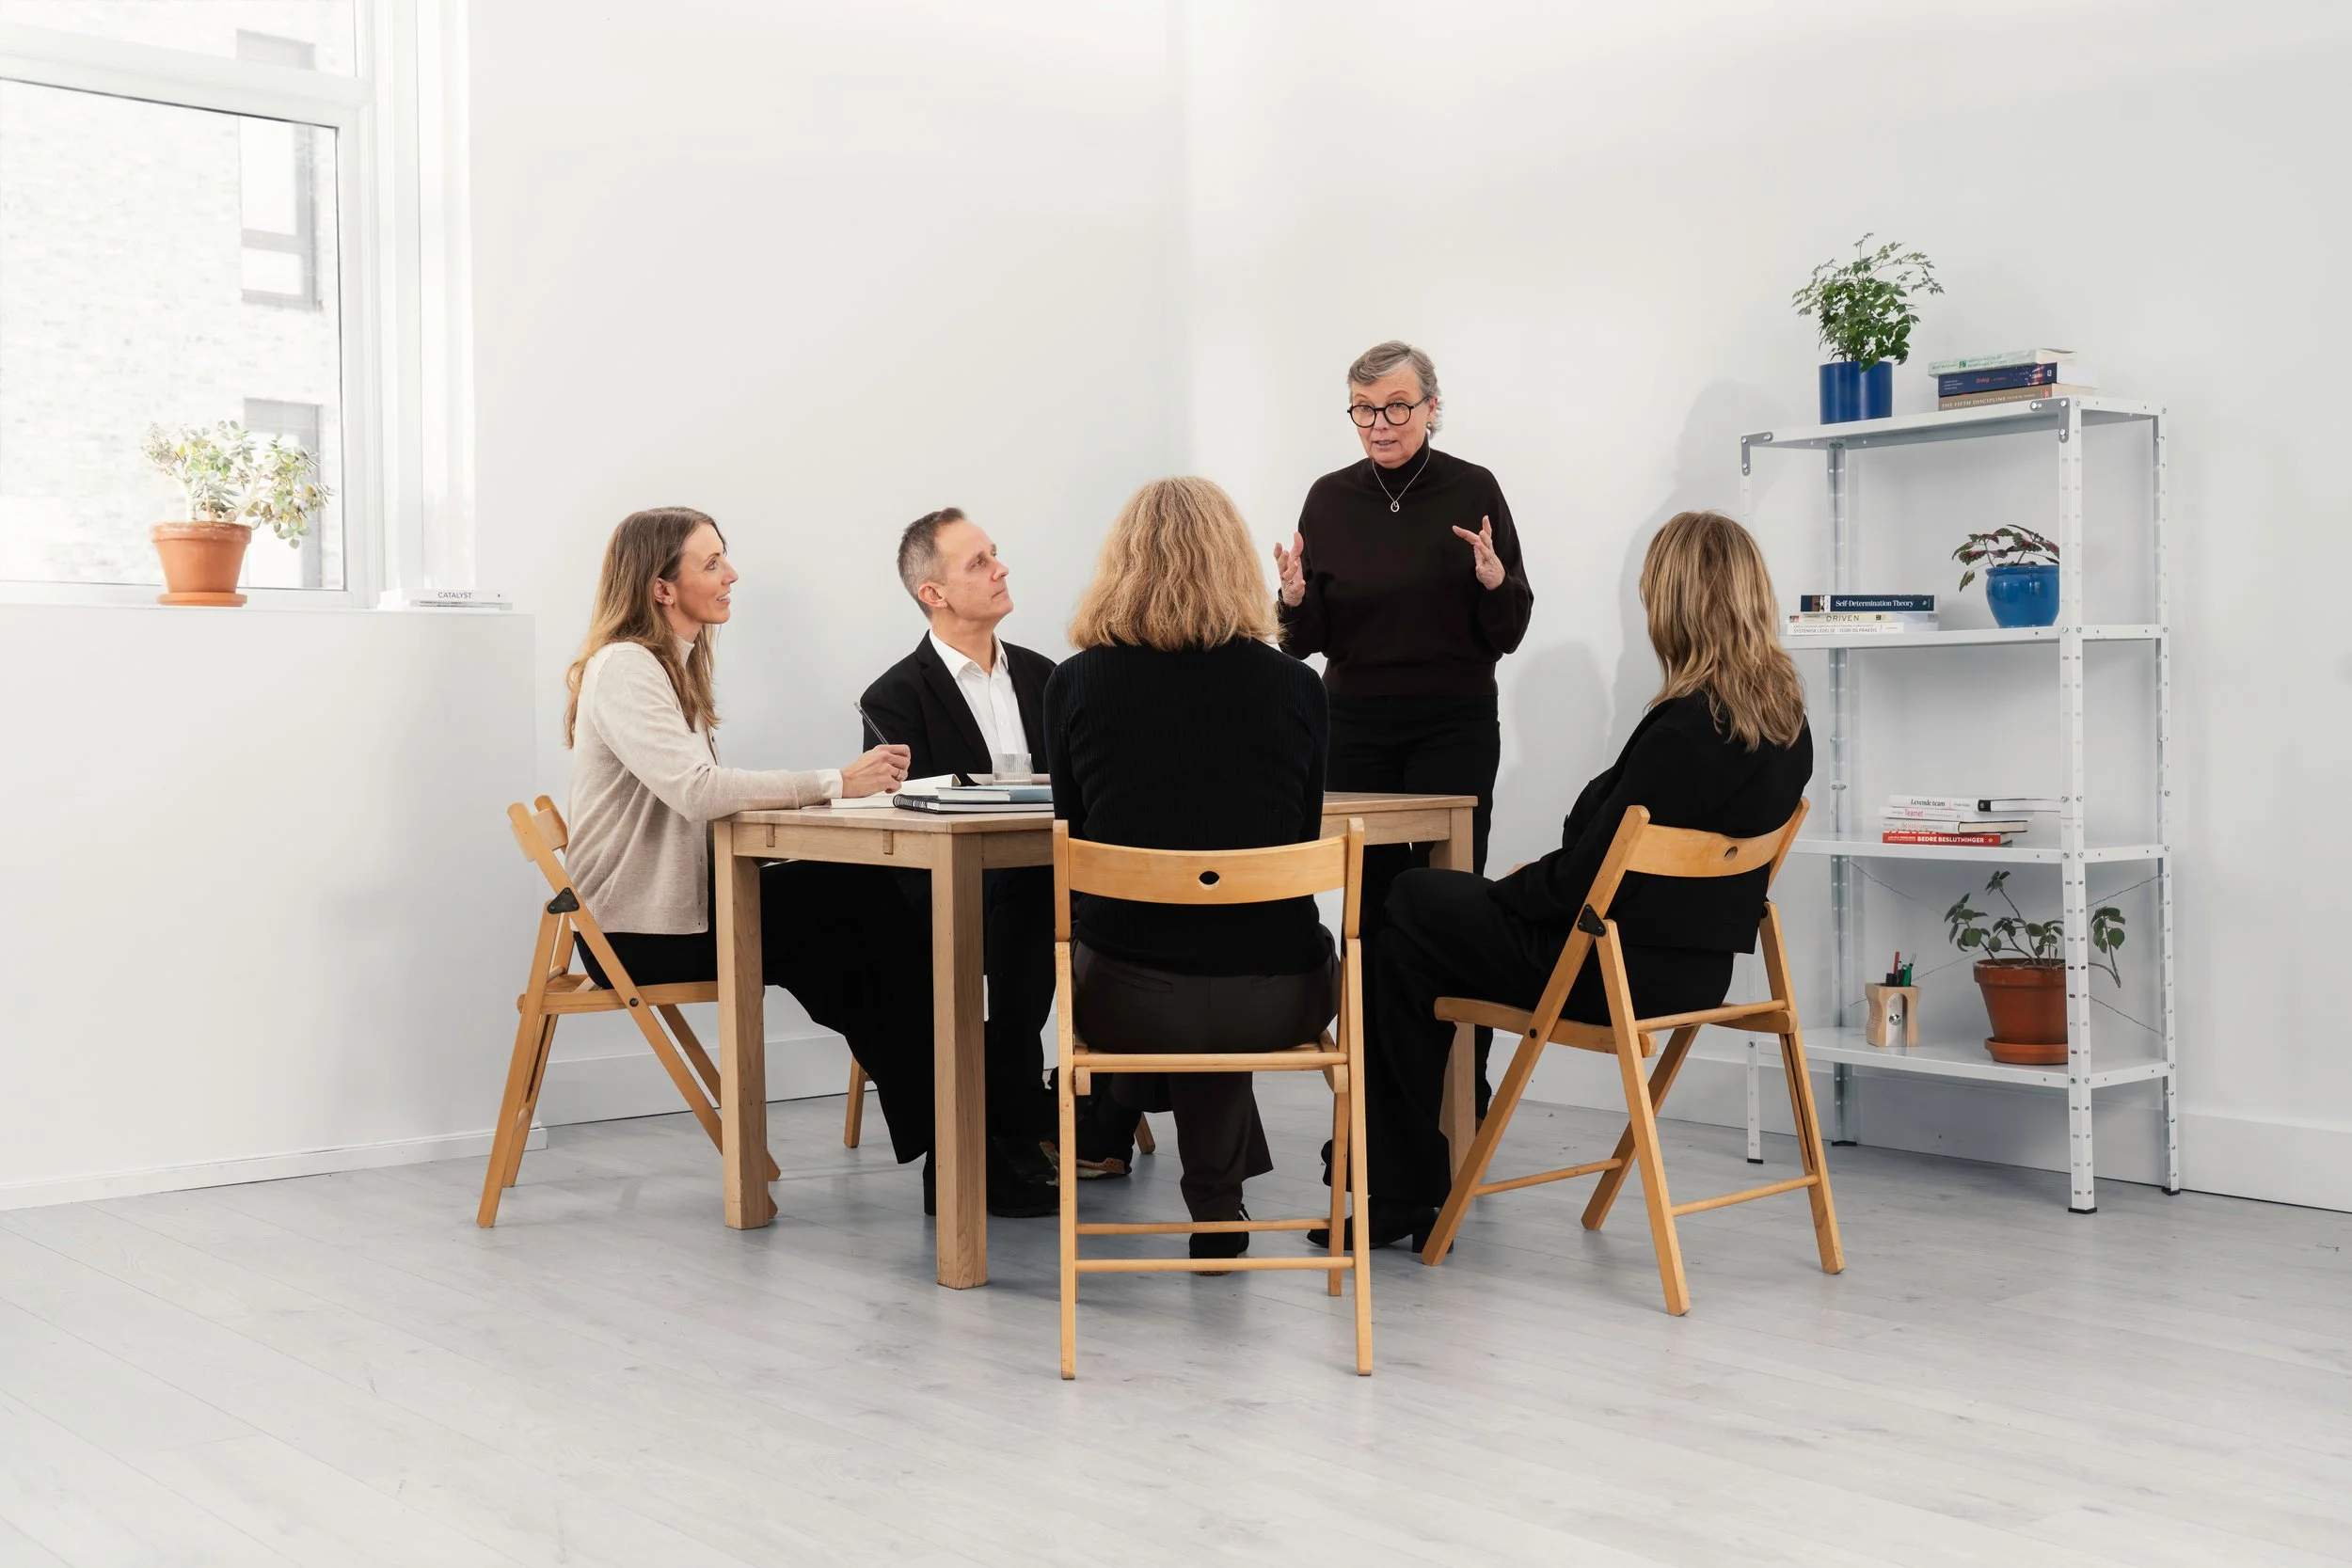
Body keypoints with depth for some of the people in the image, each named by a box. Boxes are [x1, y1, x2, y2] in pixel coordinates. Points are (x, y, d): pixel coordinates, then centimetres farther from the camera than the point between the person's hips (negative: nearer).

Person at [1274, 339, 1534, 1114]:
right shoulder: (1330, 499, 4)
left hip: (1455, 727, -2)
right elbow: (1310, 642, 6)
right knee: (1370, 902, 3)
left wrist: (1494, 583, -21)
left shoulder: (1473, 491, -3)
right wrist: (1296, 599, -15)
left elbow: (1507, 633, -1)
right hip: (1356, 728, 3)